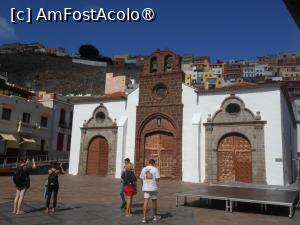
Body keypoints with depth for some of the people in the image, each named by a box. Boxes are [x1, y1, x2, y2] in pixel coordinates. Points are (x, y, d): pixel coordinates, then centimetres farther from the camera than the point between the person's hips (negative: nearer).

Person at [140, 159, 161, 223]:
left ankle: (144, 218, -6)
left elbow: (141, 178, 10)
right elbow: (157, 179, -10)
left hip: (145, 188, 3)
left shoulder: (143, 169, 6)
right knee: (154, 201, 13)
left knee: (145, 202, 2)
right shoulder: (155, 169, -6)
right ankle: (155, 216, 27)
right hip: (153, 188, -3)